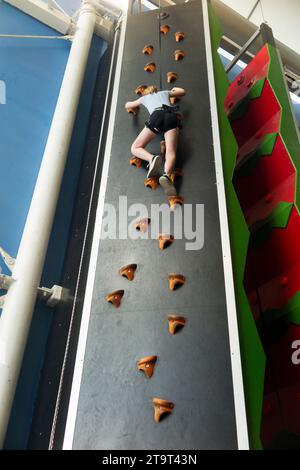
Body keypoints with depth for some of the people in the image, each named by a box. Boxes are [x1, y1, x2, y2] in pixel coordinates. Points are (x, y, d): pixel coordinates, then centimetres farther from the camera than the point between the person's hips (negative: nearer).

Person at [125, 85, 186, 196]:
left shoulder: (144, 97, 35)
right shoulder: (165, 92, 39)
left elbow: (127, 105, 48)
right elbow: (183, 91, 53)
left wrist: (138, 103, 67)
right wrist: (175, 89, 74)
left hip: (156, 116, -1)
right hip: (171, 116, 2)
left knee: (135, 148, 5)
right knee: (171, 152, -15)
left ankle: (152, 158, -29)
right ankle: (166, 175, -48)